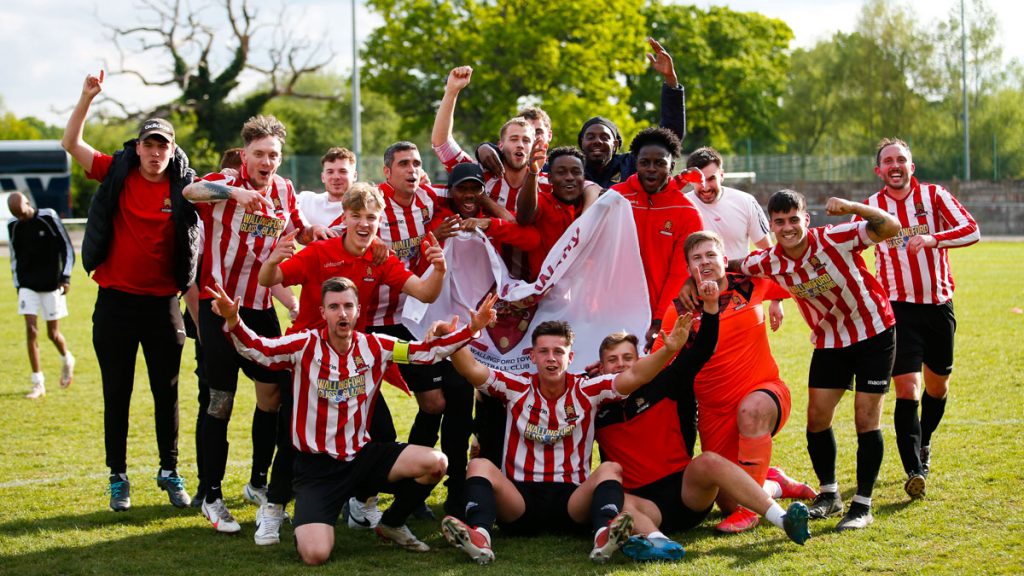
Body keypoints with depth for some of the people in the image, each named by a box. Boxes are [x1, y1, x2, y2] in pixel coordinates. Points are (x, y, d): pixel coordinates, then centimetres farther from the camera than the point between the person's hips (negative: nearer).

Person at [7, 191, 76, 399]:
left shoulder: (48, 218, -9)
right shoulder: (13, 225, 3)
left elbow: (67, 247, -3)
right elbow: (15, 257, 14)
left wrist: (65, 276, -9)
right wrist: (18, 285, 11)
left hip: (51, 285, -3)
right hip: (27, 286, 3)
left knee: (53, 333, 2)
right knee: (31, 330, -7)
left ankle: (67, 360, 36)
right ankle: (38, 383, -3)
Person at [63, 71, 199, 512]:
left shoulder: (183, 187, -1)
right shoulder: (117, 174, 0)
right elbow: (71, 143, -3)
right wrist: (87, 98, -17)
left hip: (163, 304, 0)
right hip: (116, 299, 0)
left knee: (167, 396, 9)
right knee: (116, 396, 7)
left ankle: (170, 473, 23)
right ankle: (118, 478, 17)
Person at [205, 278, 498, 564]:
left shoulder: (375, 347, 0)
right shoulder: (305, 346, -11)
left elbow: (427, 351, 1)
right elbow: (256, 348, -21)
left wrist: (472, 328, -10)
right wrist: (233, 321, -41)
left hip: (362, 453, 4)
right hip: (317, 465, -4)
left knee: (436, 463, -16)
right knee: (315, 555, -23)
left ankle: (392, 524, 13)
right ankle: (305, 526, 19)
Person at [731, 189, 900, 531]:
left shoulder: (834, 240, -26)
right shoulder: (770, 262, -13)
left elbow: (890, 227, -35)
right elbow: (734, 267, 7)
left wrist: (852, 207, -49)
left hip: (874, 334, -5)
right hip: (829, 340, 5)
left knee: (866, 419, -6)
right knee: (817, 417, 2)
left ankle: (863, 506, 5)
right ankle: (828, 495, 22)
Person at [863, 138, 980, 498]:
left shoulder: (933, 196, -1)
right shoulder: (870, 208, 0)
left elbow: (971, 230, -12)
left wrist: (933, 239, -29)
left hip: (939, 304, 2)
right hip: (899, 307, -2)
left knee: (938, 386, 15)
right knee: (907, 388, -15)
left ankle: (922, 445, 40)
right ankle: (914, 471, -16)